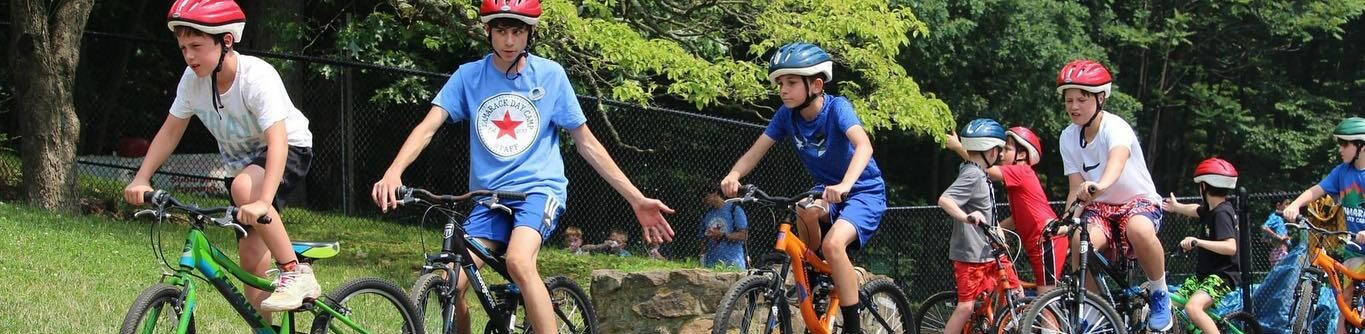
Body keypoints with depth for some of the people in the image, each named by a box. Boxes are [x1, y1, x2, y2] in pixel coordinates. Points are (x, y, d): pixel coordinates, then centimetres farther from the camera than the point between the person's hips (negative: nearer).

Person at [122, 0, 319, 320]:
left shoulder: (257, 77, -31)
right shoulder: (193, 79, -14)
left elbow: (277, 141, -41)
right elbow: (170, 131, -2)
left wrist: (263, 202, -53)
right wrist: (141, 179, -15)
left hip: (290, 151, -6)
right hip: (241, 162, 6)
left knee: (244, 187, -37)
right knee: (252, 261, 0)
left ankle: (296, 272, -25)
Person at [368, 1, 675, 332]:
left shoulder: (550, 74, -1)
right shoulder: (469, 76, 1)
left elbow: (586, 143, 5)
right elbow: (428, 127, -9)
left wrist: (637, 199, 2)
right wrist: (393, 173, -29)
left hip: (540, 189, -3)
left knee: (518, 261, -33)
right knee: (451, 284, -14)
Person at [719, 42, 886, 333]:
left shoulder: (836, 107, -24)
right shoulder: (787, 114, -8)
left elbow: (864, 145, -39)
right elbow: (757, 151, -11)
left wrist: (845, 184, -57)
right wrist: (734, 175, -34)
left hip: (864, 191, -5)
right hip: (826, 191, 5)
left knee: (832, 243, -31)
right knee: (806, 211, -32)